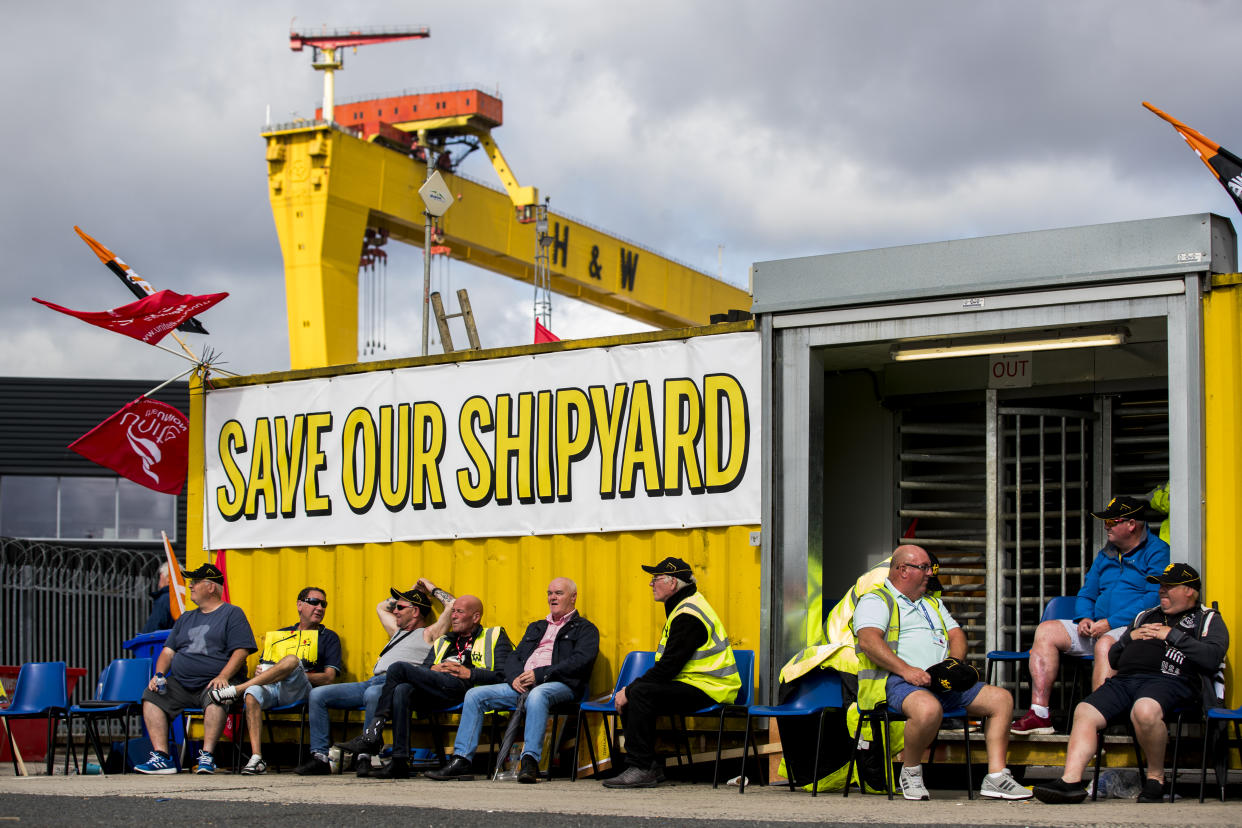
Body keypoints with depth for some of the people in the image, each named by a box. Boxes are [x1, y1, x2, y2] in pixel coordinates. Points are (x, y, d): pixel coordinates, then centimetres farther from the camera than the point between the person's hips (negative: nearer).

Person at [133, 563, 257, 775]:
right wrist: (159, 675, 0)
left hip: (213, 684, -6)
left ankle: (207, 756, -38)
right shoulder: (186, 618, 25)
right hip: (179, 684, 6)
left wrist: (223, 677, -21)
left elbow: (241, 651, -6)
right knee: (152, 696, -17)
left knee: (215, 697, -37)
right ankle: (161, 757, -24)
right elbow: (168, 651, 21)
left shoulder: (232, 614, 6)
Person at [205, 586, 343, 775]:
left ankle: (235, 690, -29)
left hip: (300, 692, -3)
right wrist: (258, 673, 1)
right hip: (270, 689, 3)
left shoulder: (328, 637, 18)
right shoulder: (279, 635, 29)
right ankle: (257, 758, -39)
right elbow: (261, 667, 26)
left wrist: (297, 676, -9)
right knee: (253, 693, -35)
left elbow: (329, 678, 5)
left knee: (292, 660, -35)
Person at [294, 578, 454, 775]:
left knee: (372, 694, -44)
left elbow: (453, 605, 3)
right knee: (317, 694, -8)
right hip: (371, 683, 8)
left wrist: (433, 589, 20)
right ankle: (319, 756, -15)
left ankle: (364, 757, -38)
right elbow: (381, 607, 52)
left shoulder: (428, 634, 11)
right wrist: (412, 592, 47)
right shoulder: (399, 632, 35)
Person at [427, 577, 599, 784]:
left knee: (537, 695, -41)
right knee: (475, 695, -11)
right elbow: (513, 657, 23)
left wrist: (539, 674, -15)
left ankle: (530, 762, -46)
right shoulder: (536, 627, 32)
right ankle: (461, 761, -17)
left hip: (559, 684, -7)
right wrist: (515, 677, -3)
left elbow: (581, 661, -8)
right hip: (521, 685, 7)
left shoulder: (585, 629, 11)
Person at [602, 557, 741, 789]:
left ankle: (640, 768, -24)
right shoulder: (683, 608, 17)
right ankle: (651, 767, 4)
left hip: (707, 690, -11)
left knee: (640, 693, -25)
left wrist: (630, 691, -15)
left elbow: (669, 666, -22)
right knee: (629, 694, 4)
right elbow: (668, 663, 19)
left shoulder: (688, 616, -17)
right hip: (694, 685, 11)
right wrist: (630, 690, 8)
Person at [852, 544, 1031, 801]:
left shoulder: (932, 604, 31)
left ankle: (996, 777, -9)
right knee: (929, 709, -40)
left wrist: (954, 662, 0)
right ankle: (910, 770, -14)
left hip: (943, 683, 8)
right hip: (897, 682, -8)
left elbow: (956, 634, 24)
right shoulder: (875, 601, 5)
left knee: (1001, 699, -6)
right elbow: (870, 641, -12)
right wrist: (906, 670, -23)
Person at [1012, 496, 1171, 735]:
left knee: (1105, 644, -38)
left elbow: (1155, 599, -16)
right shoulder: (1106, 554, 22)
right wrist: (1084, 619, 1)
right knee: (1046, 631, -6)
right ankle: (1039, 713, -15)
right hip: (1099, 628, 8)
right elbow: (1086, 594, 26)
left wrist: (1110, 623, -18)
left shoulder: (1156, 552, -4)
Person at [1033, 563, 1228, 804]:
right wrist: (1131, 638, 13)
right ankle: (1071, 780, -28)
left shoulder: (1208, 620, 17)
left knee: (1144, 710, -39)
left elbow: (1212, 657, -4)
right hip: (1124, 680, 6)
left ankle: (1156, 776, -19)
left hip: (1168, 680, -6)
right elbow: (1113, 658, 32)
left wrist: (1172, 635, -1)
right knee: (1084, 712, -18)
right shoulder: (1145, 616, 34)